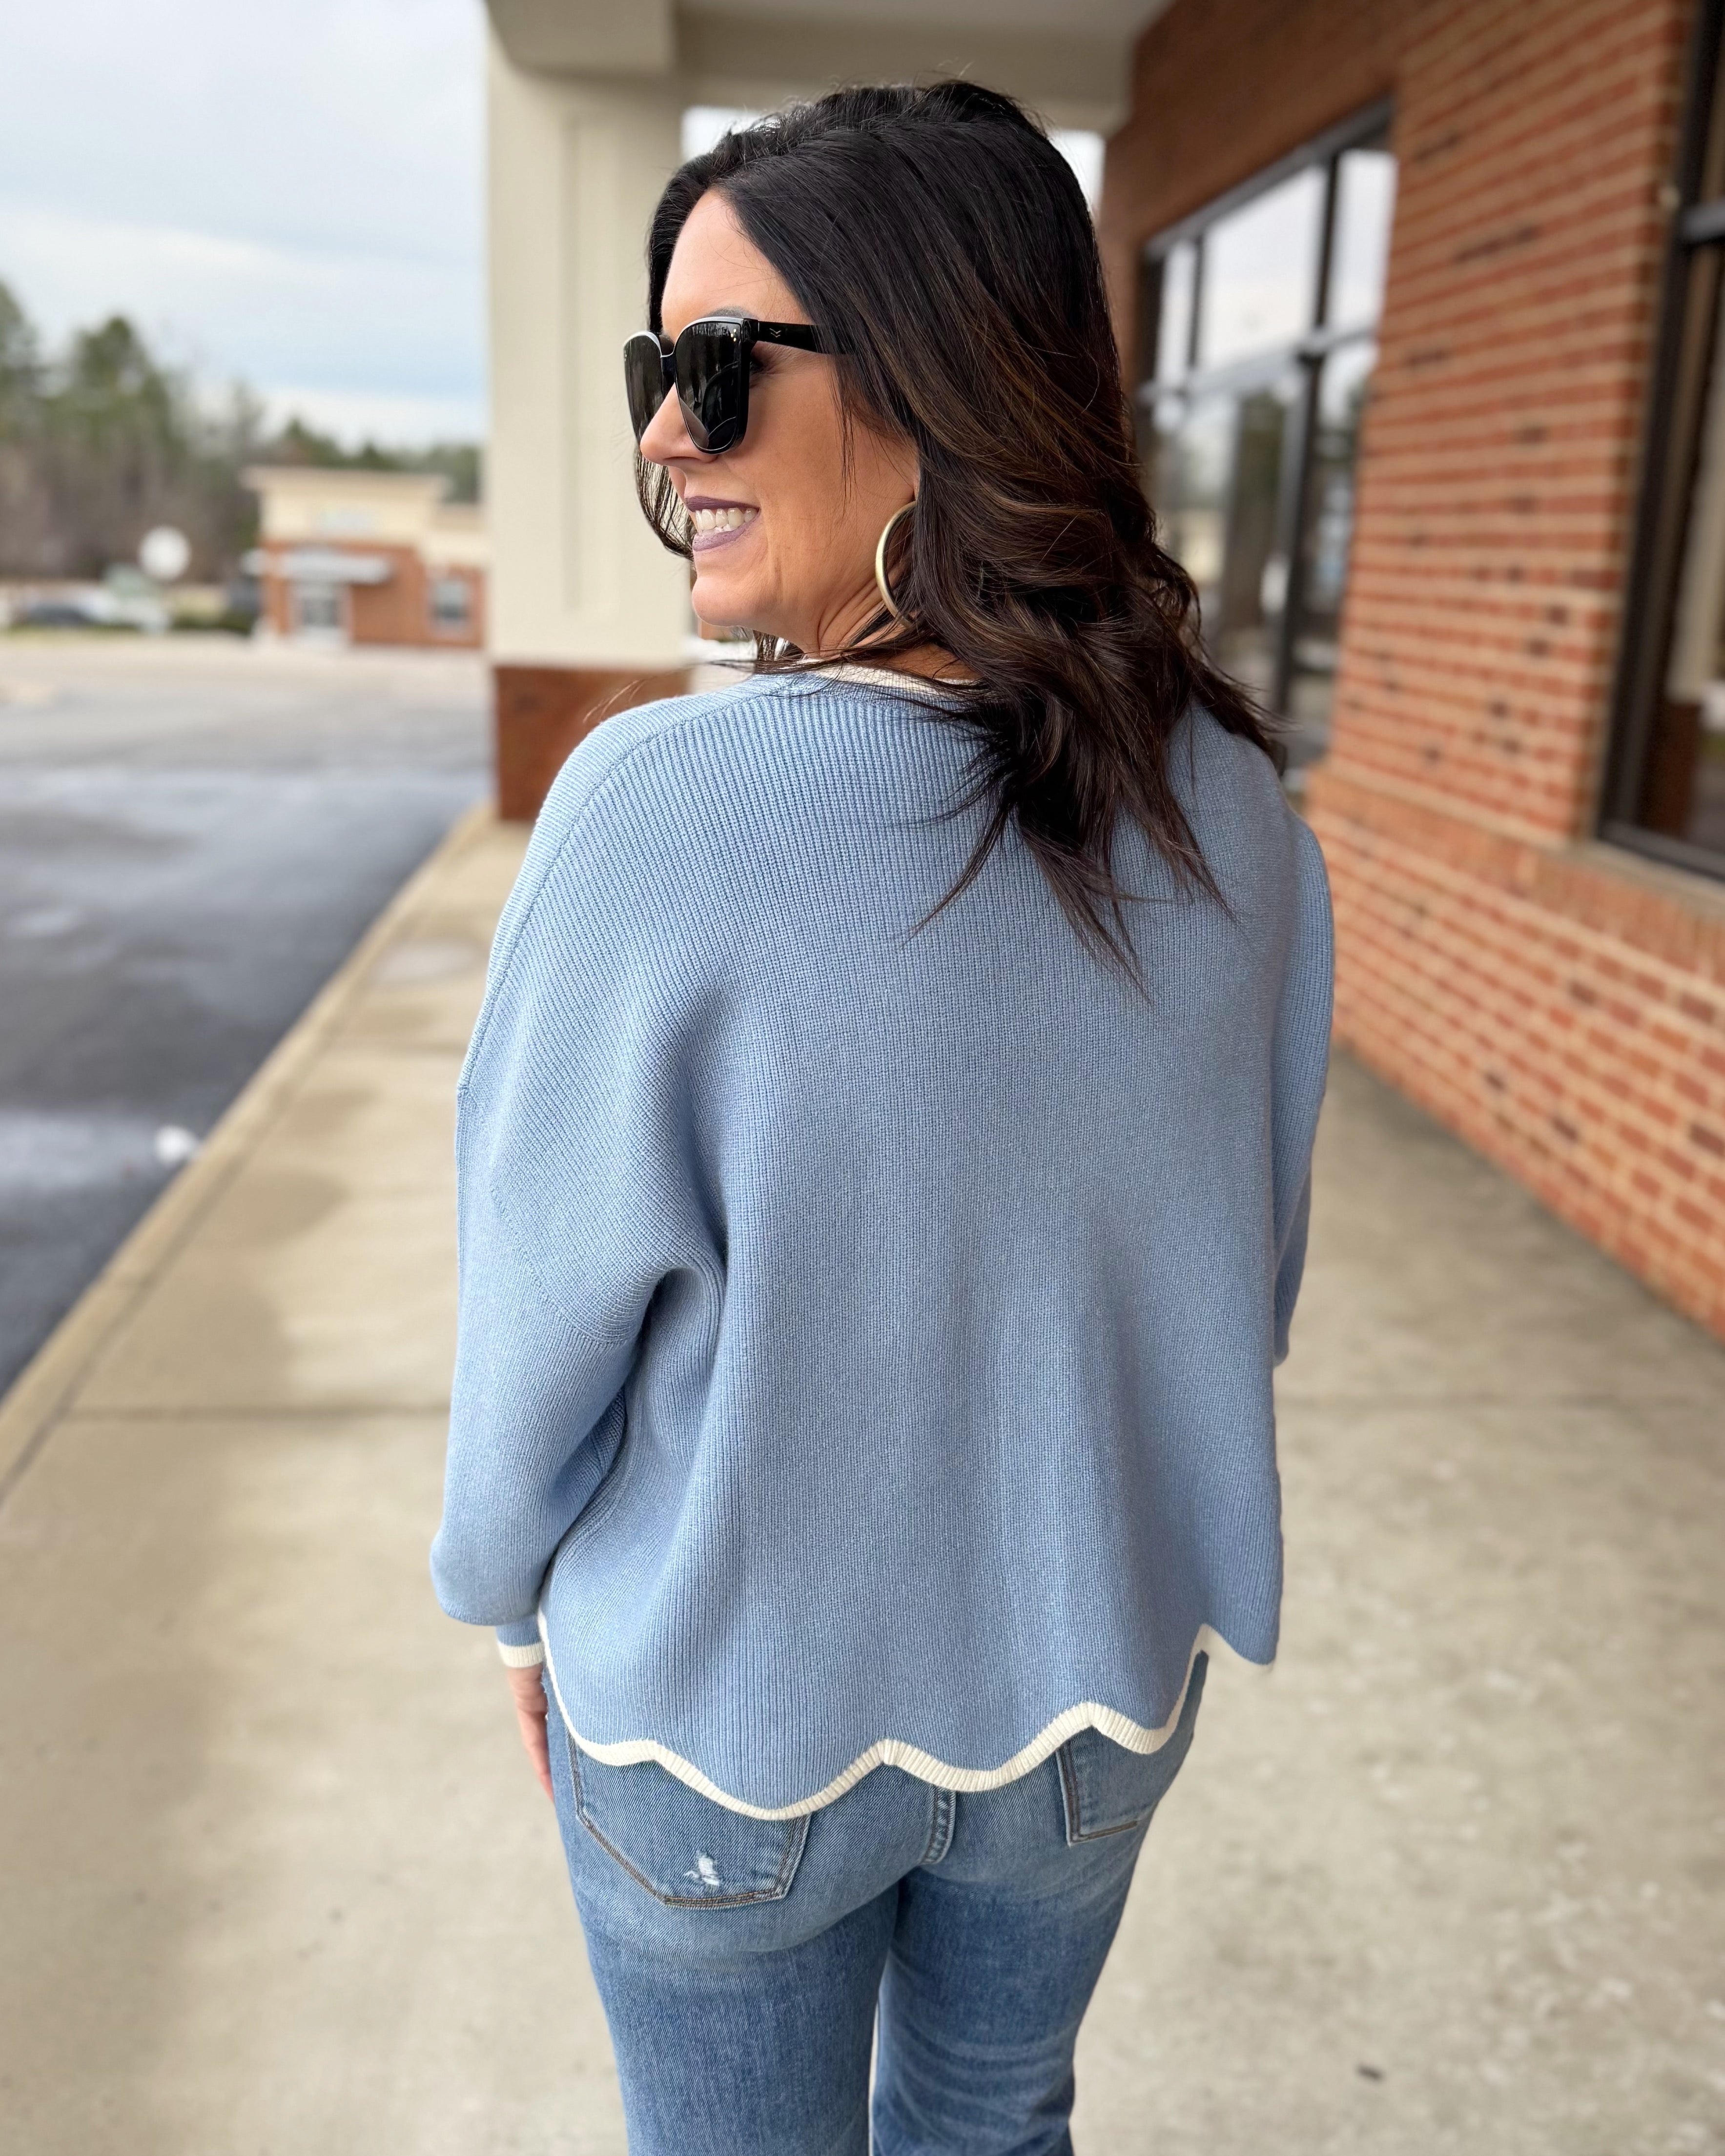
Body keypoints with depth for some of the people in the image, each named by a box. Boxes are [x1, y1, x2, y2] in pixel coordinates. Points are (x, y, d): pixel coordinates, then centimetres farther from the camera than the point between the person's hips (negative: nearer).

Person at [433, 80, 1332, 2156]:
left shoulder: (659, 813, -29)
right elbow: (1245, 1273, -2)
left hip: (731, 1705, -3)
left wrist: (514, 1594, 3)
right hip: (1095, 1680, 4)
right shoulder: (1237, 815, -14)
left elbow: (546, 1311, -18)